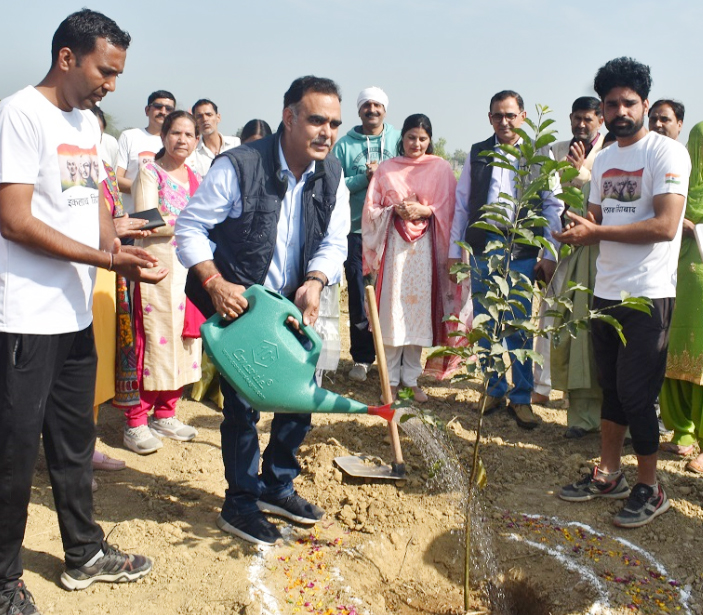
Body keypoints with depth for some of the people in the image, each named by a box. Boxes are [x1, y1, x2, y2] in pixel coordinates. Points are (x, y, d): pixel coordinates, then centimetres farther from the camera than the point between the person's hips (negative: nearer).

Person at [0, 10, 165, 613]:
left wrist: (118, 249, 0)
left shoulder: (88, 122, 13)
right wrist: (108, 261, -19)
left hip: (76, 314, 8)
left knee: (74, 441, 18)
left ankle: (84, 553, 34)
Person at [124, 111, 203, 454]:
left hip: (188, 268, 6)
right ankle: (136, 423, 2)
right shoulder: (150, 173, -1)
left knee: (183, 340, 6)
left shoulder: (196, 179, 16)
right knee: (153, 341, -7)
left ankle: (164, 415, 18)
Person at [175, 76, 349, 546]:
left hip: (292, 306, 6)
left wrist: (316, 281, -19)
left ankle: (277, 486, 34)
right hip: (237, 306, -6)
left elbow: (335, 241, 1)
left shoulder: (332, 176, -2)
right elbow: (190, 227, -14)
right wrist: (215, 283, -26)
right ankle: (241, 504, 20)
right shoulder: (238, 167, -19)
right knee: (243, 406, -1)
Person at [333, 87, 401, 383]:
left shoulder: (398, 139, 9)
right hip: (357, 229, 0)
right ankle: (362, 357, 10)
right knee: (359, 295, -1)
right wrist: (365, 178, -13)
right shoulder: (345, 144, 6)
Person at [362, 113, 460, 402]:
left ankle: (412, 378, 12)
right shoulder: (386, 168, 9)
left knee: (419, 308, 1)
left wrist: (426, 211, -12)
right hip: (393, 244, 0)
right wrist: (395, 211, -10)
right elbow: (371, 209, 6)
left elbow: (449, 209, 4)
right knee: (392, 308, -2)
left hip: (425, 246, 0)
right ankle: (391, 380, 7)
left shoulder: (441, 168, 8)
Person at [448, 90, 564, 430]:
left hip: (521, 253, -2)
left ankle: (521, 398, 14)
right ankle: (495, 389, 24)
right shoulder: (477, 153, 10)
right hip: (481, 251, 3)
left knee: (519, 328, 1)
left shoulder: (539, 154, 4)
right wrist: (454, 249, 5)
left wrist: (549, 255, -3)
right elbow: (461, 203, 10)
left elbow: (553, 206, 3)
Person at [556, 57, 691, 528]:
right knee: (611, 388, 14)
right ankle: (609, 474, 27)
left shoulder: (667, 152, -10)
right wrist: (578, 231, -6)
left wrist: (597, 231, -19)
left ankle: (650, 488, 14)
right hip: (606, 291, 7)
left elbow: (665, 226, -20)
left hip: (647, 295, -7)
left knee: (636, 393, -2)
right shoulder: (603, 160, 14)